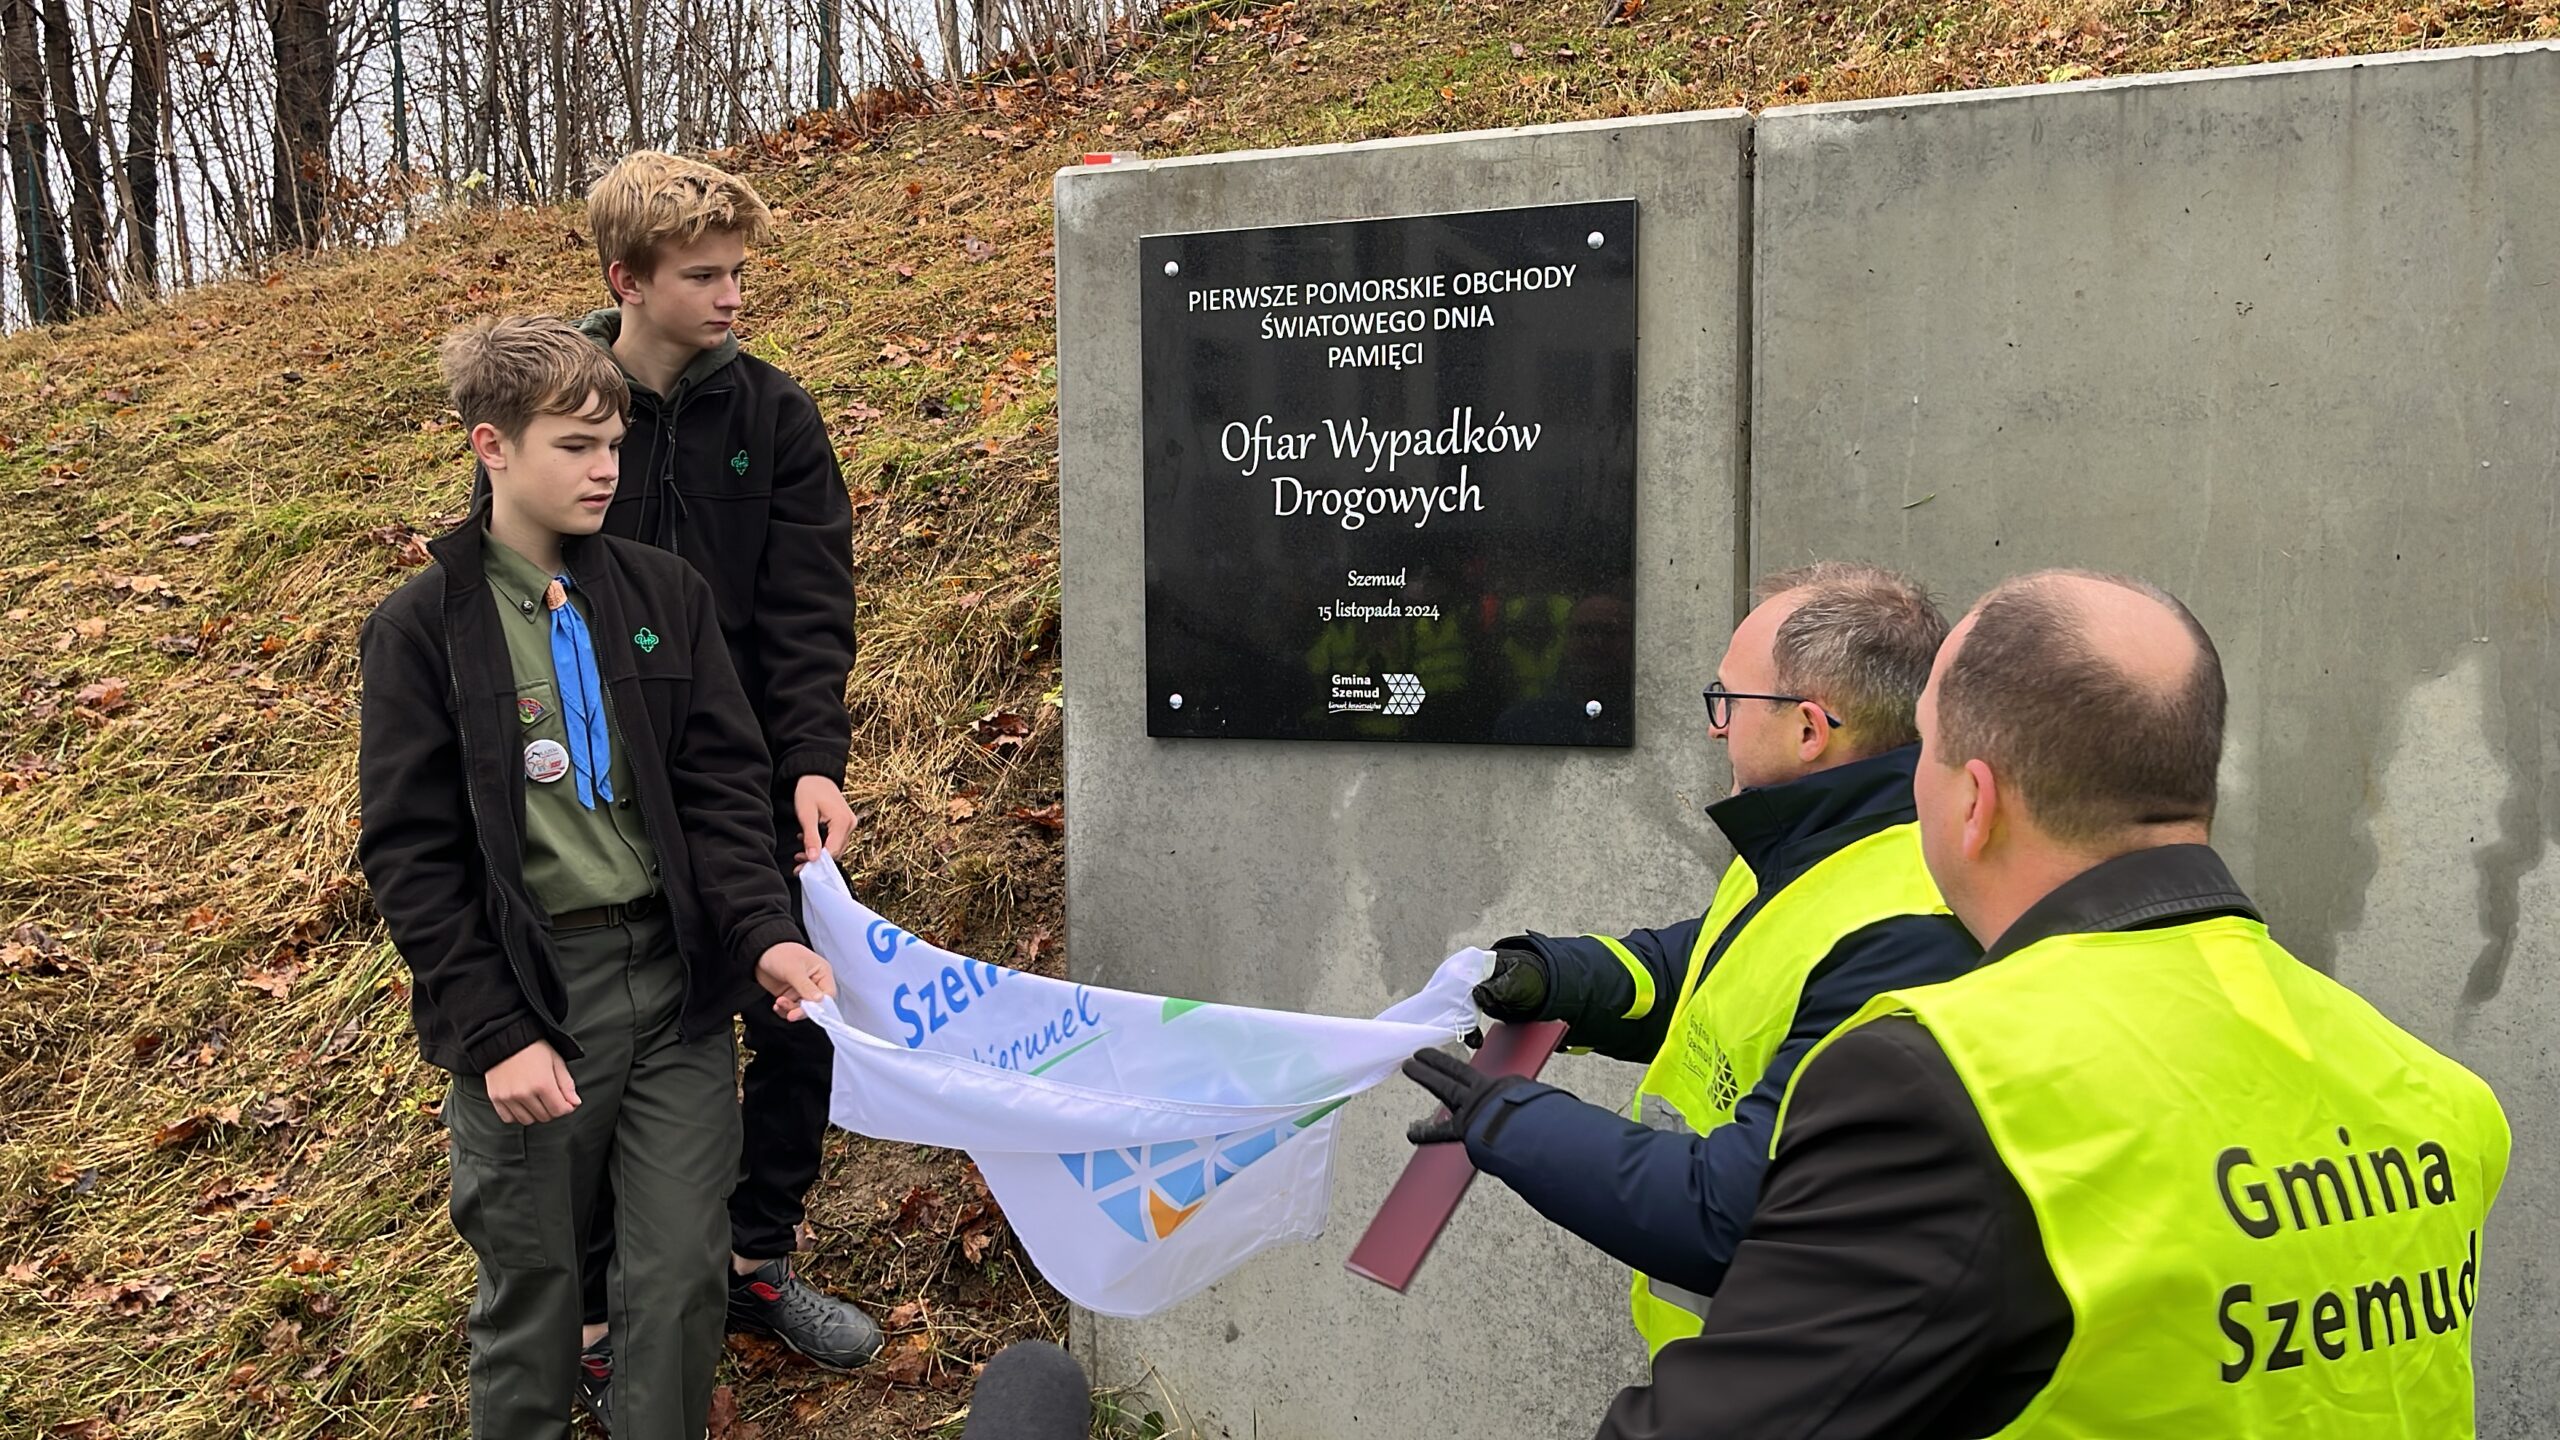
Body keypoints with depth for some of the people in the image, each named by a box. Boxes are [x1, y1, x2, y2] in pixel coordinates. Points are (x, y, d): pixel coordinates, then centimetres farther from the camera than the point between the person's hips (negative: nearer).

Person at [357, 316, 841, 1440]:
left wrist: (764, 933, -14)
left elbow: (721, 785, 2)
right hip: (524, 993, -2)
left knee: (683, 1274, 7)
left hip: (673, 980, 2)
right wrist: (495, 1033, -11)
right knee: (531, 1285, 11)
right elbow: (412, 855, -5)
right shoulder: (425, 627, -3)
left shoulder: (665, 595, 5)